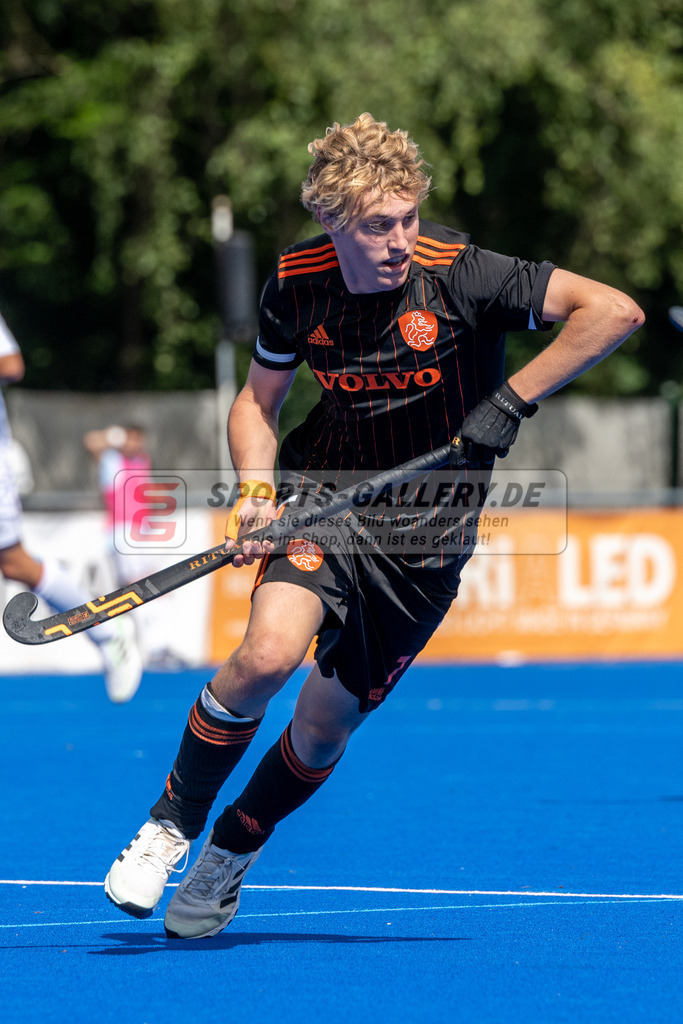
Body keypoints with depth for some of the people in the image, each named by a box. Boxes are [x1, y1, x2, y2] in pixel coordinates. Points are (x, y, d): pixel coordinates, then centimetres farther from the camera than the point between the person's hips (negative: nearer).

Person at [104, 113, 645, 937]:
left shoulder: (457, 274, -21)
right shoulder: (296, 283, -9)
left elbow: (615, 311, -24)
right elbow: (257, 401, 6)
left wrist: (510, 402, -25)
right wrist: (255, 489, -12)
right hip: (325, 490, 1)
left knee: (325, 725, 4)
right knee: (268, 653, -27)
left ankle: (231, 854, 33)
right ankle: (173, 823, -3)